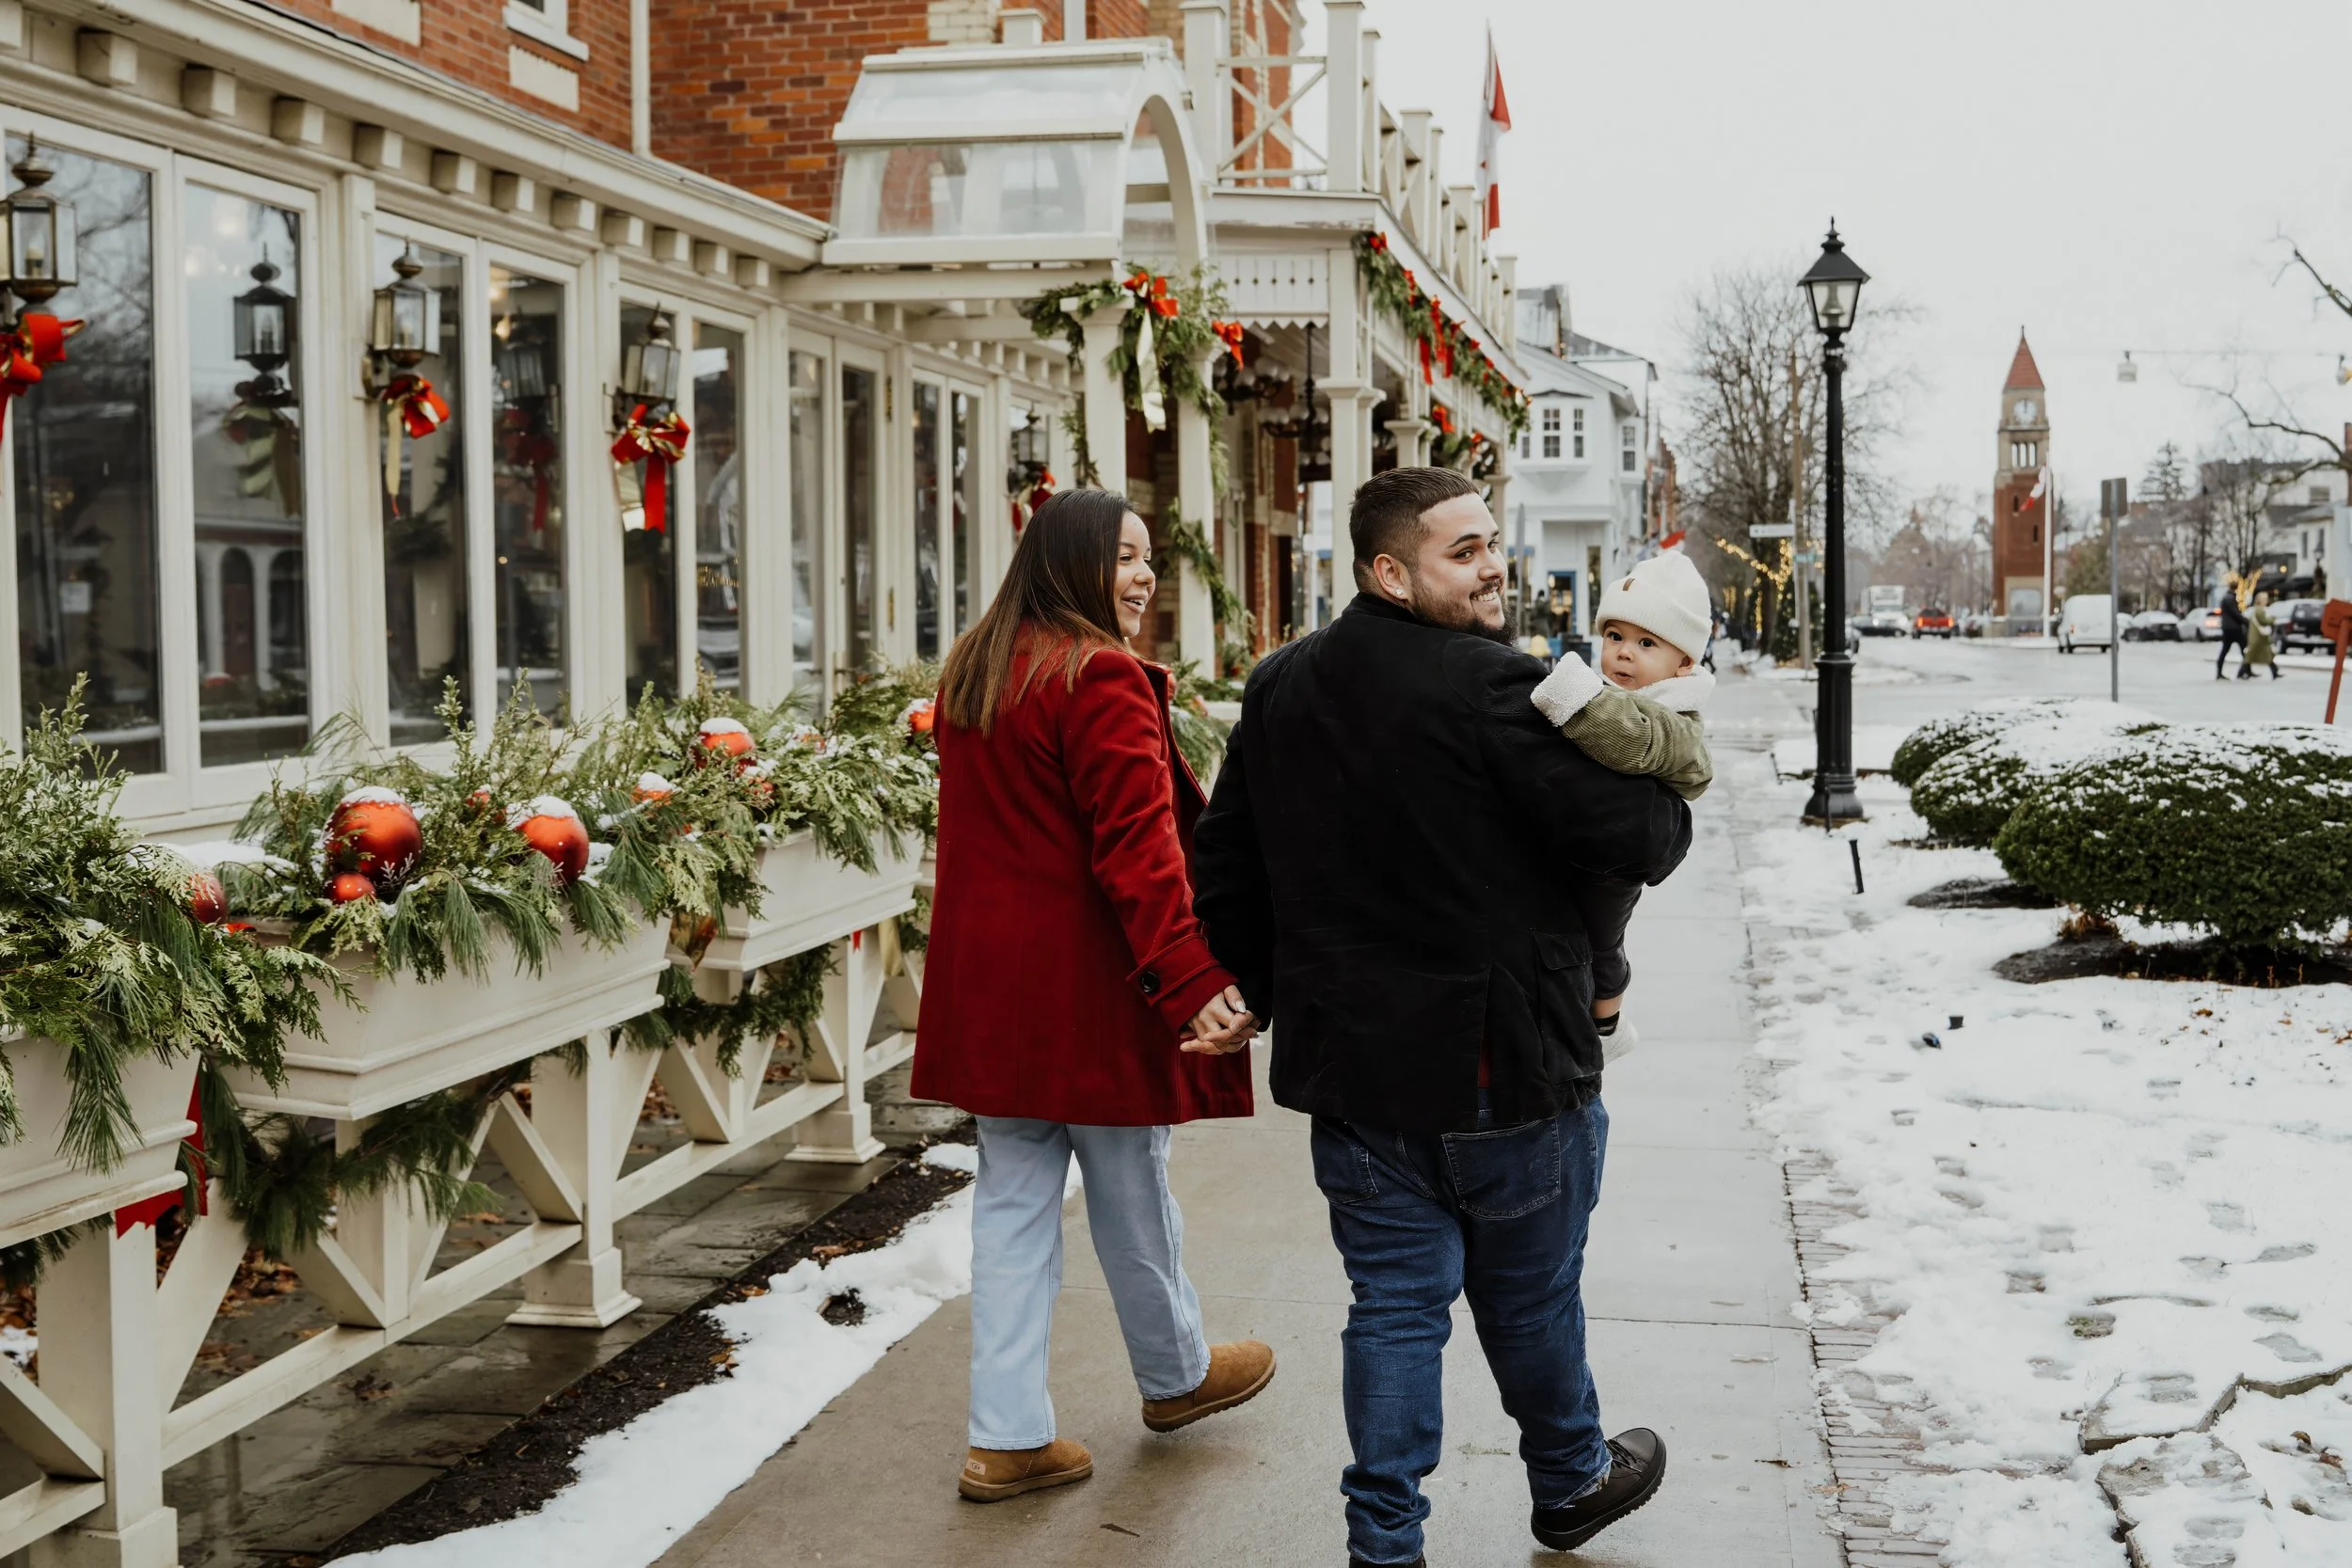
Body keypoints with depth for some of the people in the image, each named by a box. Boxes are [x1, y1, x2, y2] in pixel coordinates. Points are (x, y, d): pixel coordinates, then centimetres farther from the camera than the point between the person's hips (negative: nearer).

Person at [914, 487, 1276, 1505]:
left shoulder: (972, 674, 11)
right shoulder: (1100, 679, -17)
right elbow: (1138, 850, -25)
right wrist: (1194, 982, -30)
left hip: (987, 982, 8)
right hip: (1085, 984, -8)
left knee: (1012, 1199, 11)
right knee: (1131, 1191, 12)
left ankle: (1008, 1437, 13)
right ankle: (1174, 1376, 34)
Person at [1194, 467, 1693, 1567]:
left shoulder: (1279, 688, 4)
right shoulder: (1490, 686, -20)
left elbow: (1225, 863, 11)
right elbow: (1632, 834, -19)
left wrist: (1267, 994, 21)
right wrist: (1672, 810, 5)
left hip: (1348, 1064, 5)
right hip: (1500, 1062, -5)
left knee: (1394, 1302, 13)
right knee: (1530, 1299, 17)